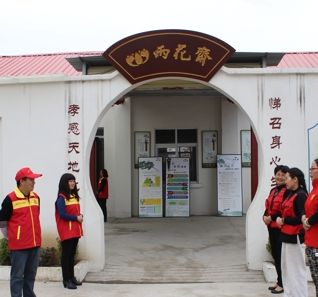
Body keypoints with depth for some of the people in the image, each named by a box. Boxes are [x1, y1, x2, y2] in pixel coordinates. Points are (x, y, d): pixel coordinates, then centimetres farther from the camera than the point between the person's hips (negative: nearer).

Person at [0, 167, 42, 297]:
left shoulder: (36, 197, 7)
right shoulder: (10, 199, -13)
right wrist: (11, 238, 1)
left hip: (35, 243, 6)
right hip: (19, 245, -6)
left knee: (31, 274, 16)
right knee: (17, 276, 1)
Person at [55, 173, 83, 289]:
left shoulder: (74, 196, 13)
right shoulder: (61, 197, -12)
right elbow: (62, 214, -19)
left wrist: (80, 216, -2)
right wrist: (76, 218, -16)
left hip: (75, 230, 8)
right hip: (66, 231, -8)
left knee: (72, 254, 14)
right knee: (66, 254, -1)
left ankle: (71, 277, 24)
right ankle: (66, 280, 5)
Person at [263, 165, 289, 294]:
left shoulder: (288, 191, -14)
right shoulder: (273, 190, 14)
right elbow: (268, 207, 18)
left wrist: (272, 218, -16)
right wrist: (265, 216, -1)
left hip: (281, 228, -8)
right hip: (272, 227, 8)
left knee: (281, 256, -1)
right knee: (275, 255, 15)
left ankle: (283, 284, 11)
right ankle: (279, 281, 27)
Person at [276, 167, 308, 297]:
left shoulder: (301, 195, -16)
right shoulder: (289, 194, 11)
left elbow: (301, 218, -21)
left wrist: (283, 220, -13)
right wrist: (280, 219, -5)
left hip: (295, 236, -9)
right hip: (286, 234, 9)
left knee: (296, 268, -1)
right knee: (286, 267, 17)